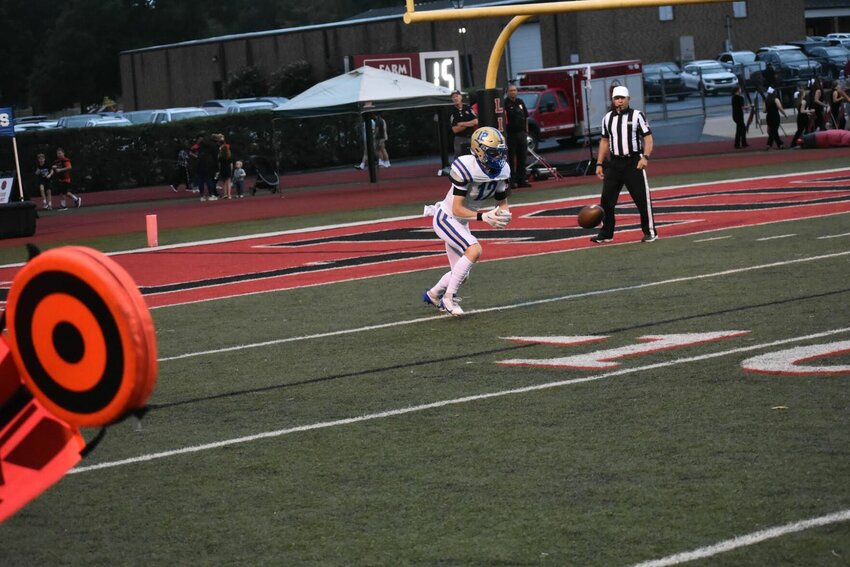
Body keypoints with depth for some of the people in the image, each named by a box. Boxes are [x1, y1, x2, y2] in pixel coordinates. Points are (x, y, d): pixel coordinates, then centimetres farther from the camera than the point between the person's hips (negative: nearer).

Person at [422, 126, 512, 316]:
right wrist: (484, 217, -40)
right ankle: (449, 297, -16)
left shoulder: (502, 171, -8)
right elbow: (457, 209, -29)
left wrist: (503, 214, -20)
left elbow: (502, 203, 4)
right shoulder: (466, 168, -29)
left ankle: (433, 294, 41)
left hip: (461, 223, 8)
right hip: (445, 217, -8)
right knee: (474, 250, -29)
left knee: (461, 275, 13)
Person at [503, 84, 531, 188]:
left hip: (521, 133, 6)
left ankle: (522, 179, 16)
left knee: (522, 157, 10)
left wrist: (526, 130, 15)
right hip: (510, 134, -6)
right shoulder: (505, 103, -9)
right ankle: (512, 180, 2)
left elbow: (526, 117, 19)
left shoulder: (520, 102, 13)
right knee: (511, 158, -1)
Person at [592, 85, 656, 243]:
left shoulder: (637, 116, -2)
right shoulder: (607, 118, 11)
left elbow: (648, 138, -6)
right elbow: (604, 141, 18)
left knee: (642, 198, -3)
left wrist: (645, 157, -20)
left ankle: (650, 232, 7)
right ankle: (606, 233, 11)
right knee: (607, 199, 2)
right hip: (614, 163, 4)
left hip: (634, 162, -4)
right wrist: (599, 163, 12)